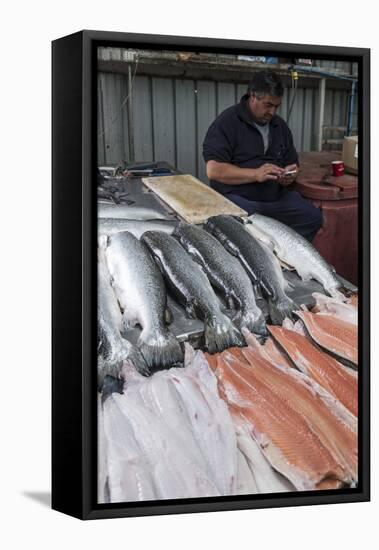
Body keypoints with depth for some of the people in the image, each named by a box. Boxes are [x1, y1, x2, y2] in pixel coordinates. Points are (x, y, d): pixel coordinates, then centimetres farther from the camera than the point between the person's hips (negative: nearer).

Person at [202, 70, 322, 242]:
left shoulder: (279, 125, 16)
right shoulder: (227, 122, -5)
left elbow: (292, 163, 25)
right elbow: (213, 170, -14)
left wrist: (289, 175, -1)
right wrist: (256, 174, -22)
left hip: (276, 196, 6)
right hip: (238, 197, -6)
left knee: (313, 217, -15)